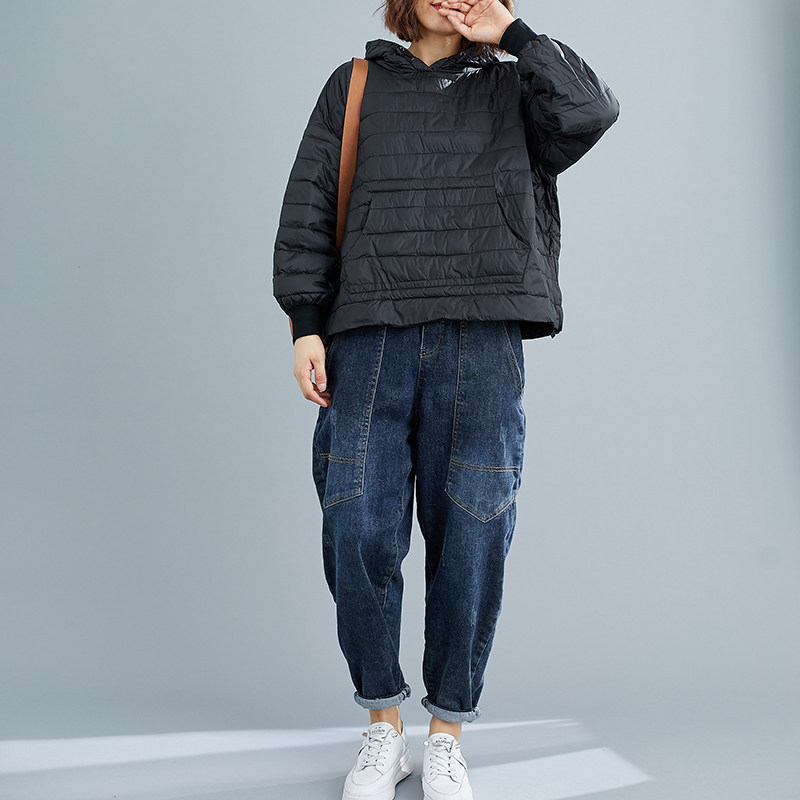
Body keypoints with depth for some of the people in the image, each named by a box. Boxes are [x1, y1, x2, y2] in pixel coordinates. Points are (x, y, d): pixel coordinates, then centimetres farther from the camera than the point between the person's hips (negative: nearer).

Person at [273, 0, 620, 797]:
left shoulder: (512, 90, 19)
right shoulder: (353, 86, 20)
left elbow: (589, 109, -3)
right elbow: (308, 209, 12)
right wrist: (304, 324, 1)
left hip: (481, 344, 0)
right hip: (369, 335, 1)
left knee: (472, 538, -3)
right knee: (358, 532, -6)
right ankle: (382, 726, 13)